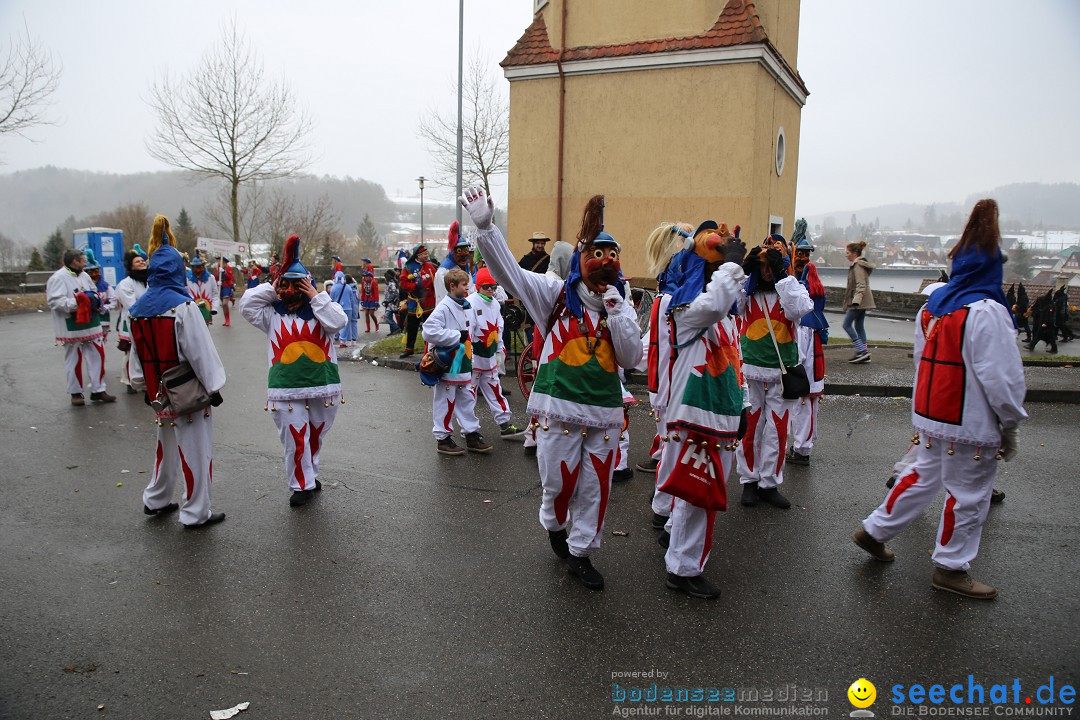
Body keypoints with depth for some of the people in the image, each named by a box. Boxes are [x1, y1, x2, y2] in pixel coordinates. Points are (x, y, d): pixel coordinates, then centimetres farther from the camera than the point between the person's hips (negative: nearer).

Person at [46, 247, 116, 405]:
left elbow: (95, 293, 18)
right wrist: (78, 302, -24)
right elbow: (55, 301, -19)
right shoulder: (58, 278, -11)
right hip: (72, 328, -6)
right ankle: (76, 393, 18)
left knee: (97, 356, 5)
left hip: (91, 325, 6)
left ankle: (98, 390, 13)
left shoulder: (84, 276, 11)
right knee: (74, 360, 5)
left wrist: (94, 299, -5)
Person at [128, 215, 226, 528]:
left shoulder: (139, 308, 3)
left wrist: (144, 385, 21)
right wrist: (213, 386, -10)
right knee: (194, 450, 3)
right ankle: (196, 513, 10)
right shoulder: (182, 306, -18)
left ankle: (156, 500, 37)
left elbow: (137, 352, 11)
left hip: (158, 392, 7)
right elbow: (201, 352, -18)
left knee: (167, 443, 24)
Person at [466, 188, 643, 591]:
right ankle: (555, 527, 39)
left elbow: (631, 358, -1)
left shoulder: (621, 306, 8)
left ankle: (581, 553, 27)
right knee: (559, 481, 5)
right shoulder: (556, 295, 0)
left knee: (595, 487, 9)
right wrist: (485, 227, -21)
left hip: (605, 410, 3)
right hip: (560, 406, -3)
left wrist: (615, 310, -10)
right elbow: (508, 271, -8)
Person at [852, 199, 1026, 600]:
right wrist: (1011, 424, -6)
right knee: (968, 495, 8)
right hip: (971, 425, -7)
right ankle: (952, 568, 21)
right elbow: (1002, 376, -19)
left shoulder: (932, 304, 5)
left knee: (923, 475, 22)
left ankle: (875, 531, 29)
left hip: (930, 415, 8)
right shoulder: (986, 312, -19)